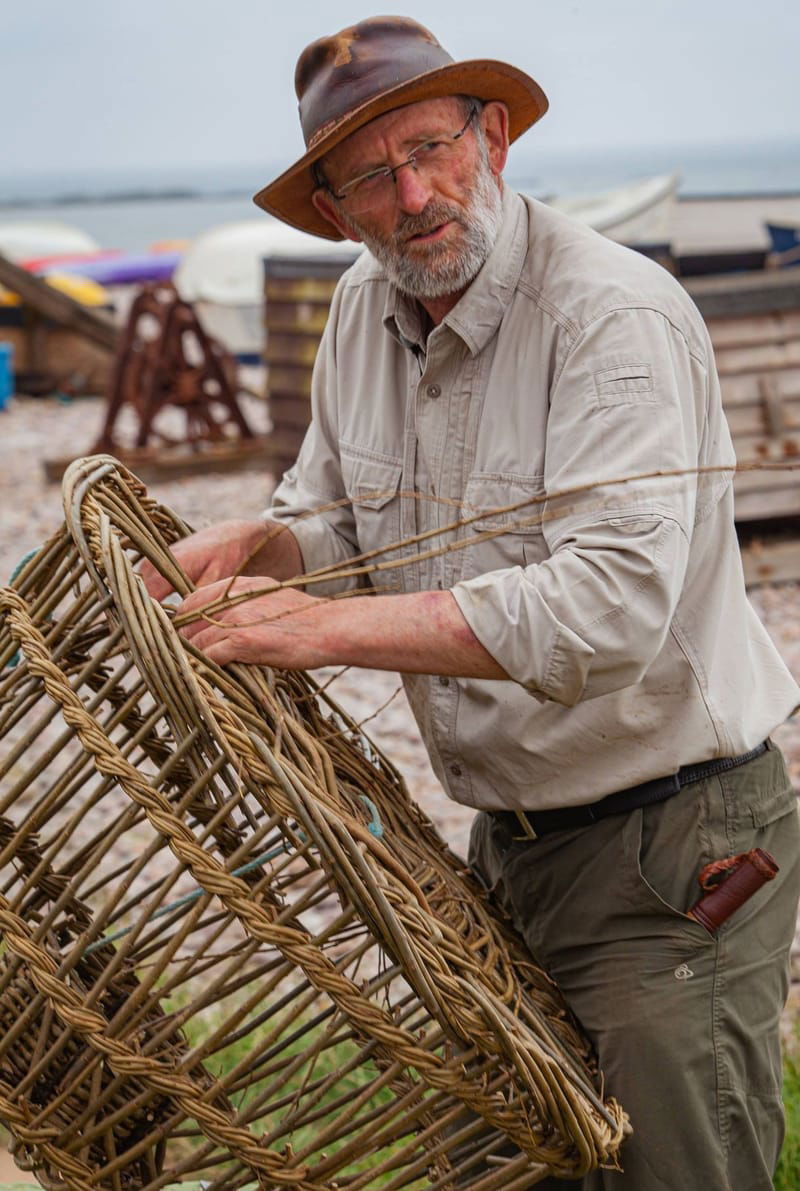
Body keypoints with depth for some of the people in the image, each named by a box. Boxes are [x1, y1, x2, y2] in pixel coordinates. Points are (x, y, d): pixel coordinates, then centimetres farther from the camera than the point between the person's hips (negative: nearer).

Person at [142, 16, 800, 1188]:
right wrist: (256, 542, -9)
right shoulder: (365, 310, 4)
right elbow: (341, 527, 15)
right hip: (508, 842, 7)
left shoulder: (618, 316, -21)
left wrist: (334, 628, -30)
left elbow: (611, 605, -31)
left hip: (671, 850, -7)